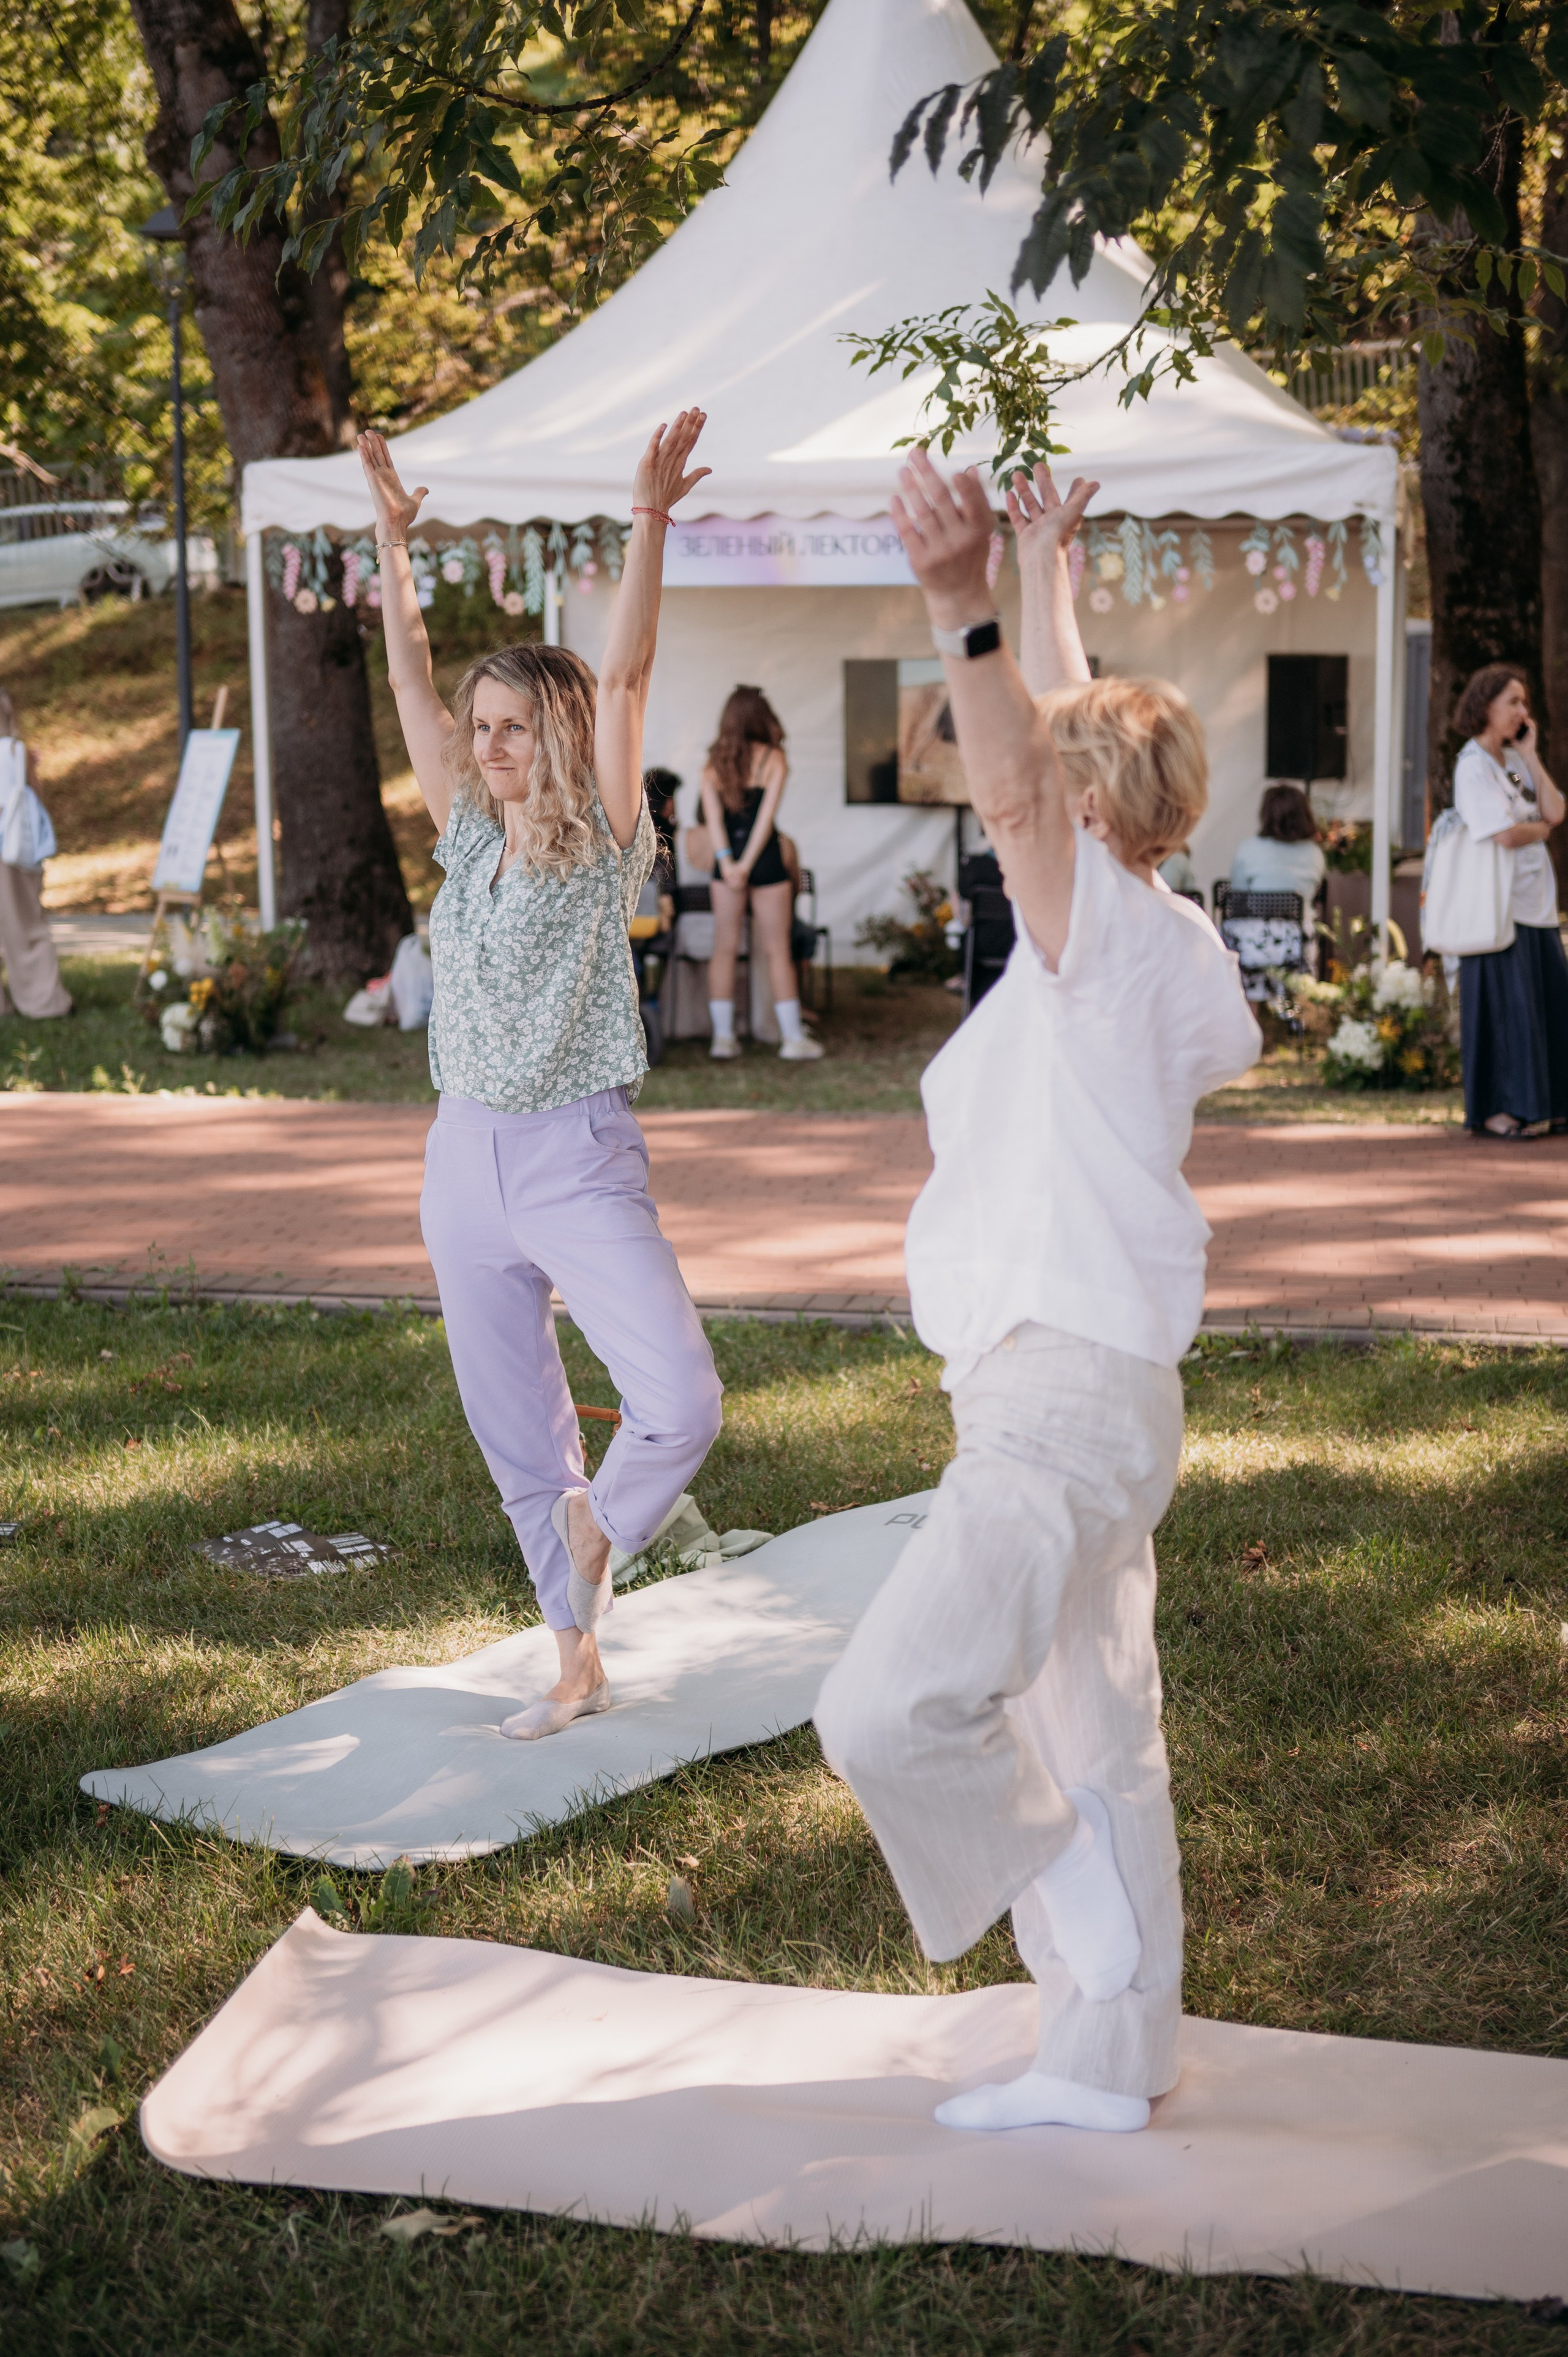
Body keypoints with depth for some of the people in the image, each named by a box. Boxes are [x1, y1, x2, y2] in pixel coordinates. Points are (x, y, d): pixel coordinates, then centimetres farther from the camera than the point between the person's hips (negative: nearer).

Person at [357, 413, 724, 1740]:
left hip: (582, 1161, -5)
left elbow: (626, 679, -15)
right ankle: (578, 1664, 25)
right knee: (516, 1434, 11)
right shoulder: (470, 837, 8)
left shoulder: (603, 844, -5)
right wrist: (393, 536, 6)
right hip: (467, 1157, 5)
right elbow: (411, 681, 9)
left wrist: (650, 526, -24)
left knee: (681, 1403, -20)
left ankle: (599, 1533, 11)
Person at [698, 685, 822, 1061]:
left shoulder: (713, 765, 4)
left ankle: (723, 1036, 7)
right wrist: (747, 864, -11)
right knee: (777, 950, 2)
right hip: (766, 860, -3)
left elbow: (713, 818, -7)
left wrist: (727, 862, -13)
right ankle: (793, 1038, 3)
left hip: (728, 861, 3)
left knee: (724, 949, 8)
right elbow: (767, 816, -11)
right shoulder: (773, 759, -4)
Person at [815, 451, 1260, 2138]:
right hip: (1073, 1390, 11)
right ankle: (1107, 2060, 25)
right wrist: (1047, 573, 37)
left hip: (1066, 1396, -11)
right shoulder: (1130, 944, 13)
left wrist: (966, 609, -48)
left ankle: (1079, 1916, 3)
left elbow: (1024, 787, -33)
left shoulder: (1118, 929, -13)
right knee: (1083, 1733, 16)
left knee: (890, 1709, -18)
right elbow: (1069, 744, 27)